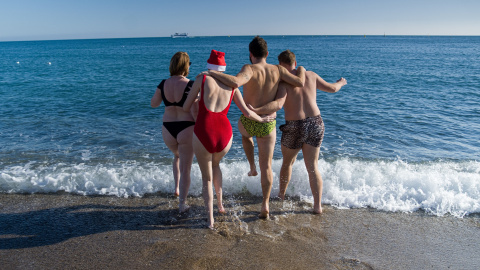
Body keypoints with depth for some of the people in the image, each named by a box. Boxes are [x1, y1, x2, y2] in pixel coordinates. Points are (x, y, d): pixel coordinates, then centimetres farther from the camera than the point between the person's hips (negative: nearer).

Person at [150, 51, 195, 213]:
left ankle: (177, 188, 31)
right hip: (186, 129, -4)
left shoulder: (163, 84, -2)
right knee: (185, 168, 10)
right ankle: (182, 204, 17)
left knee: (177, 156, 34)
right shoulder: (190, 85, -15)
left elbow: (153, 104, 11)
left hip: (167, 129, 4)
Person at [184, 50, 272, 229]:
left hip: (203, 134, -3)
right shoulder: (232, 85, 13)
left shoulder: (202, 79, 4)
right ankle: (220, 204, 39)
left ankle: (210, 219, 16)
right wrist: (262, 119, 32)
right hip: (225, 134, 3)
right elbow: (247, 112, 13)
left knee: (206, 177, 19)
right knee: (215, 164, 36)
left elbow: (186, 108, 7)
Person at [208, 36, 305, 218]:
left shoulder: (249, 69, -16)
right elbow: (300, 83, -4)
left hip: (248, 123, -2)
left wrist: (213, 73, -25)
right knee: (266, 166, 11)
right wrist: (301, 70, 17)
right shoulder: (278, 70, -3)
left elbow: (235, 82, -37)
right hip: (268, 126, 2)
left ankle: (252, 167, 34)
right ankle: (265, 205, 12)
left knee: (245, 134, 38)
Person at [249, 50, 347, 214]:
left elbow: (278, 104, -28)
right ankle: (318, 205, 10)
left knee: (287, 162, 20)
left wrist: (255, 111, -36)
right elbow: (332, 88, 18)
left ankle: (281, 194, 40)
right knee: (312, 167, 11)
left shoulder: (283, 82, -9)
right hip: (316, 124, 4)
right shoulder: (310, 75, 6)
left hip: (294, 128, -3)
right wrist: (341, 83, 40)